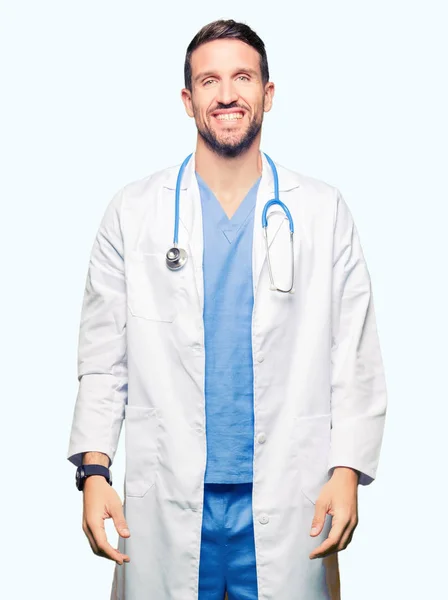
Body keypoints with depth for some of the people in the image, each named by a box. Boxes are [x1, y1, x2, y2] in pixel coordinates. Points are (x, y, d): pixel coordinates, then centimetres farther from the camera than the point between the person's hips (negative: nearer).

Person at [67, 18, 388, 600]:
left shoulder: (323, 211, 4)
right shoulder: (133, 211, 4)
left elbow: (355, 357, 2)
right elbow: (104, 357, 3)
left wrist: (348, 470, -7)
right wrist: (93, 469, -6)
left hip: (287, 502, 0)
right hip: (166, 504, 0)